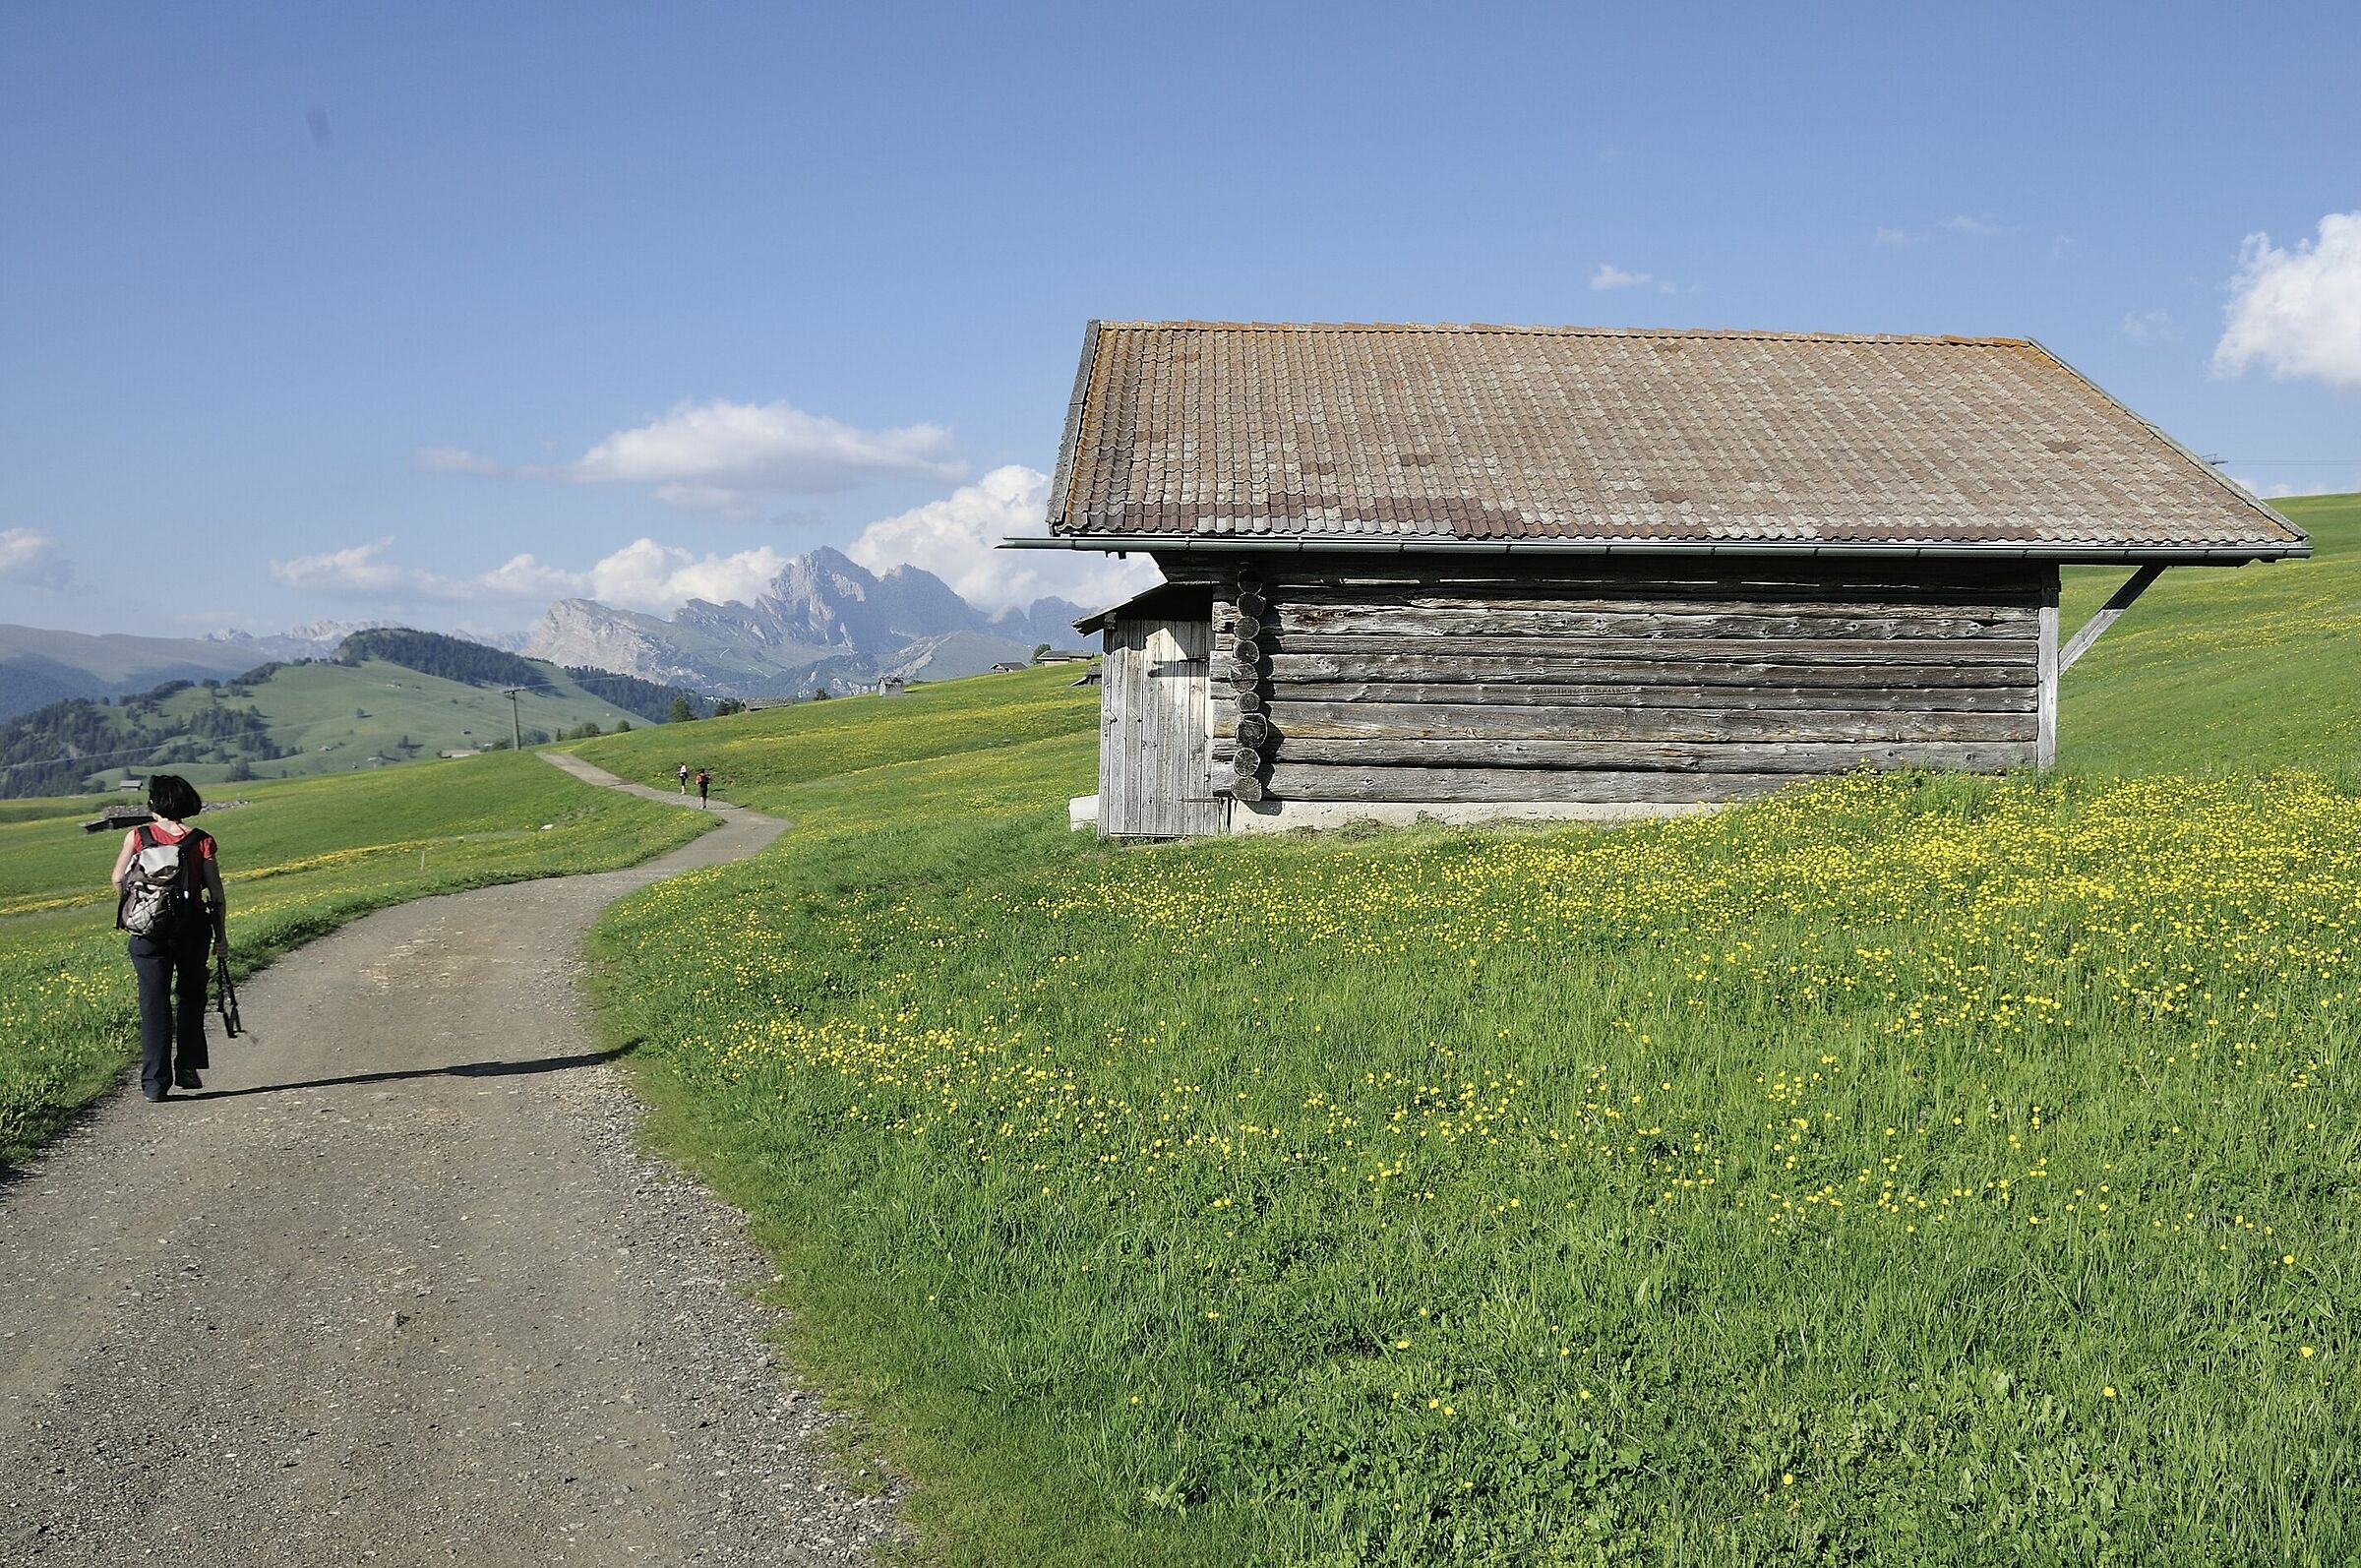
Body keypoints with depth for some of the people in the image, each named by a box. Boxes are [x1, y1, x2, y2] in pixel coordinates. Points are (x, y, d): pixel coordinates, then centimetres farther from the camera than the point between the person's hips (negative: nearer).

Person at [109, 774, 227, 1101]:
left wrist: (125, 911, 17)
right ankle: (187, 1068, 18)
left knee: (154, 1003, 5)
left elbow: (118, 880, -2)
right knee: (190, 996, 19)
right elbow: (217, 894, -3)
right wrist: (221, 935, 5)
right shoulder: (202, 841, -4)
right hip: (191, 929, 0)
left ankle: (155, 1082, 3)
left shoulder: (137, 838, -3)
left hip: (148, 930, 0)